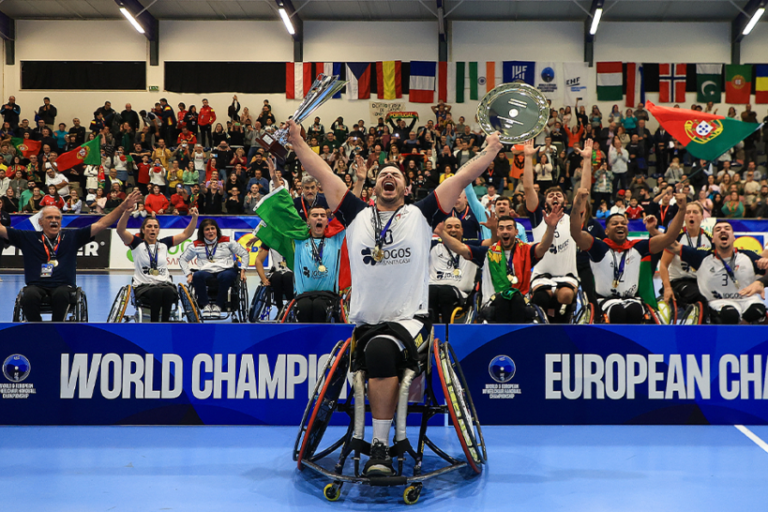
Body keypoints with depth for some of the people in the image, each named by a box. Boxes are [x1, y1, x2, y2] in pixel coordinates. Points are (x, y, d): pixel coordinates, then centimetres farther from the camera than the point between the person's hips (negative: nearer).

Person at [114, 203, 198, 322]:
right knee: (156, 292, -38)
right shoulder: (137, 244, 8)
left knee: (168, 291, -35)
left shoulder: (164, 244, 17)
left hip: (165, 284, 2)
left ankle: (165, 321, -34)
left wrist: (194, 217, 0)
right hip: (143, 287, -2)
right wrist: (126, 213, -26)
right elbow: (120, 230, -8)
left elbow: (186, 234, 16)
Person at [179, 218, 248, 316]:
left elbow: (245, 254, 15)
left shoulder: (227, 242, 13)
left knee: (226, 276, -40)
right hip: (206, 273, 1)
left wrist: (242, 271, 3)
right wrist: (189, 274, 8)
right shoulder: (197, 245, 16)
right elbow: (182, 259, 22)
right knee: (197, 275, -36)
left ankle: (218, 305, -24)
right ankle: (205, 304, -21)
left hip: (225, 270, -1)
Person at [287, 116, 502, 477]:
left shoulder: (420, 215, 12)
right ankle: (380, 446, -18)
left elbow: (464, 177, 14)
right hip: (365, 324, 3)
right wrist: (297, 141, 22)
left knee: (381, 349, -33)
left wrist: (492, 149, 15)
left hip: (410, 320, -3)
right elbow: (323, 174, 20)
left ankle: (380, 446, -30)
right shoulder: (357, 215, 16)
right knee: (377, 352, -30)